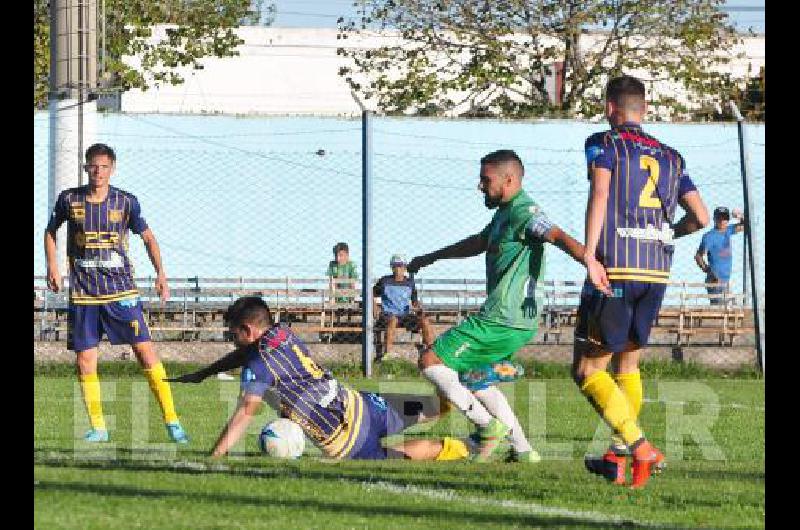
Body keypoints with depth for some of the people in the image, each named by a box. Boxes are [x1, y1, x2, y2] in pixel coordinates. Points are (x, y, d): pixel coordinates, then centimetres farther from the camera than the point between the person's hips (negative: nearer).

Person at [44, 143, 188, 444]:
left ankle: (171, 421, -4)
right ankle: (97, 428, 13)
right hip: (83, 293, 1)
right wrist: (52, 266, 5)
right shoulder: (69, 199, 0)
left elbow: (148, 237, 10)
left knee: (145, 351, -8)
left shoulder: (126, 202, -1)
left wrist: (160, 273, 0)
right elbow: (50, 231, 17)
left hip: (121, 292, -1)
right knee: (85, 359, 1)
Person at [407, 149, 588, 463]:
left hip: (502, 319, -10)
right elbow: (478, 243, 35)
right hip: (517, 320, 10)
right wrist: (430, 259, 46)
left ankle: (487, 425, -11)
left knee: (431, 361, -6)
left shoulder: (524, 212, -14)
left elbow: (558, 237, -31)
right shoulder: (505, 213, 18)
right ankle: (523, 450, 17)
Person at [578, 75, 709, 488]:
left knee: (587, 369, -2)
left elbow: (600, 193, -15)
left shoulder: (603, 143, 2)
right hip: (657, 271, 6)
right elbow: (701, 218, 14)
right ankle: (618, 455, 22)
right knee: (628, 364, 22)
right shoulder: (670, 156, 17)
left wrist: (589, 254, -21)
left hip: (614, 268, -6)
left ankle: (641, 447, -17)